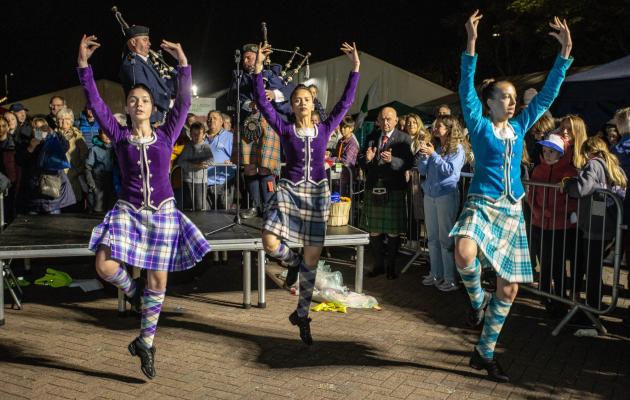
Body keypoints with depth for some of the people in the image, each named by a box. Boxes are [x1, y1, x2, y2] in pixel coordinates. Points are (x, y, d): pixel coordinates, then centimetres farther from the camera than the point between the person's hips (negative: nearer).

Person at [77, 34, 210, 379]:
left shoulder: (165, 134, 1)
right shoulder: (120, 136, 1)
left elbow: (184, 102, -6)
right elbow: (95, 103, -6)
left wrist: (182, 62, -13)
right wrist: (84, 63, -13)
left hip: (162, 213, 0)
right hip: (128, 211, 0)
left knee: (158, 281, 3)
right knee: (105, 267, -20)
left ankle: (145, 342, 20)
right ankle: (134, 292, 16)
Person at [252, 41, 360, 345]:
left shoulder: (324, 129, 5)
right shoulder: (285, 129, 0)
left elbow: (345, 103, 3)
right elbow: (263, 103, -7)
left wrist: (355, 69, -2)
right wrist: (258, 69, -13)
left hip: (317, 194, 1)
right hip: (289, 191, -1)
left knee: (312, 258, 4)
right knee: (270, 244, -23)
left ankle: (302, 316, 19)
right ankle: (295, 263, 13)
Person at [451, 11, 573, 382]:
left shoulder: (520, 126, 13)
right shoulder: (479, 126, 1)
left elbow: (548, 94, 13)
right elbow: (466, 90, -12)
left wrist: (565, 52, 7)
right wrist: (471, 46, -21)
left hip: (513, 211, 5)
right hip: (482, 205, -5)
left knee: (510, 289, 5)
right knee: (465, 255, -38)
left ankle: (485, 353, 20)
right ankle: (478, 300, -3)